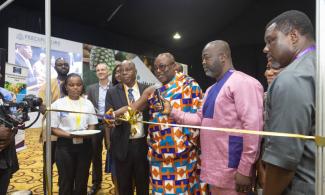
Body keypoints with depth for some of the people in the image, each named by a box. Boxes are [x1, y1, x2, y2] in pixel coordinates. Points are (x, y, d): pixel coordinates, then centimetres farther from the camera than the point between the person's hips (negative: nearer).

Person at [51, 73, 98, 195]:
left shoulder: (88, 103, 5)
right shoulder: (58, 104, -2)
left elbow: (92, 125, 8)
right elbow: (53, 129, -3)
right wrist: (69, 134, -20)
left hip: (84, 145, 2)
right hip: (65, 146, -2)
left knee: (82, 181, 13)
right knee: (66, 182, 9)